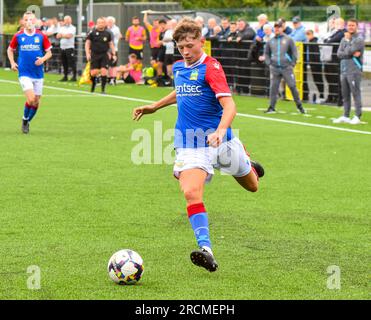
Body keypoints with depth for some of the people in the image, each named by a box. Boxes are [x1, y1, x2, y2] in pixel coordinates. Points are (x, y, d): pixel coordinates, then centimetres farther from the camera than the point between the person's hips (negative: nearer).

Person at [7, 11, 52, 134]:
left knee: (36, 101, 7)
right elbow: (10, 50, 13)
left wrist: (43, 59, -14)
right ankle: (25, 119, 9)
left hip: (38, 74, 2)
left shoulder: (41, 36, -2)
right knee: (31, 99, -17)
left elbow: (49, 52, 6)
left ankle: (27, 122, 30)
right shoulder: (18, 36, -2)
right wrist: (12, 63, -1)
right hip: (24, 73, -2)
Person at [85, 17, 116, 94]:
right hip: (94, 55, -1)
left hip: (104, 55, 1)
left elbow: (111, 44, 14)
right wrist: (87, 54, -5)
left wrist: (114, 54, 7)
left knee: (104, 71, -9)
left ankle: (103, 89, 0)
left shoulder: (107, 33, 5)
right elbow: (87, 43, 4)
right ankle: (93, 87, 20)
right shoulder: (92, 33, 0)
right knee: (93, 72, -6)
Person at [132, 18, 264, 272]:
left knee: (252, 186, 20)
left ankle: (247, 165, 57)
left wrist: (220, 130, -42)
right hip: (190, 144, 3)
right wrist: (155, 106, 33)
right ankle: (206, 250, -28)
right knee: (191, 193, -23)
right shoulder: (178, 68, 6)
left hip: (220, 141, -3)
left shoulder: (211, 67, -15)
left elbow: (229, 105, -25)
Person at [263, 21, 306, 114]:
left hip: (287, 68, -2)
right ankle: (272, 107, 7)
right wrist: (268, 63, 8)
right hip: (274, 68, 3)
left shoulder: (288, 39, 3)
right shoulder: (271, 41, 11)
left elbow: (294, 52, 5)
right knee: (273, 87, 1)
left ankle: (299, 106, 5)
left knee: (292, 86, -4)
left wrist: (292, 64, -2)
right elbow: (266, 53, 21)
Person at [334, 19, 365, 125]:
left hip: (354, 70, -7)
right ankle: (345, 116, 17)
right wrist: (352, 54, -9)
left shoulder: (359, 40, -5)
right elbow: (339, 54, 5)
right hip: (344, 70, 7)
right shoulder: (344, 39, 16)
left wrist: (347, 40, 0)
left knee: (356, 93, -8)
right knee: (345, 95, 11)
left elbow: (349, 50, -15)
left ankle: (357, 117, -6)